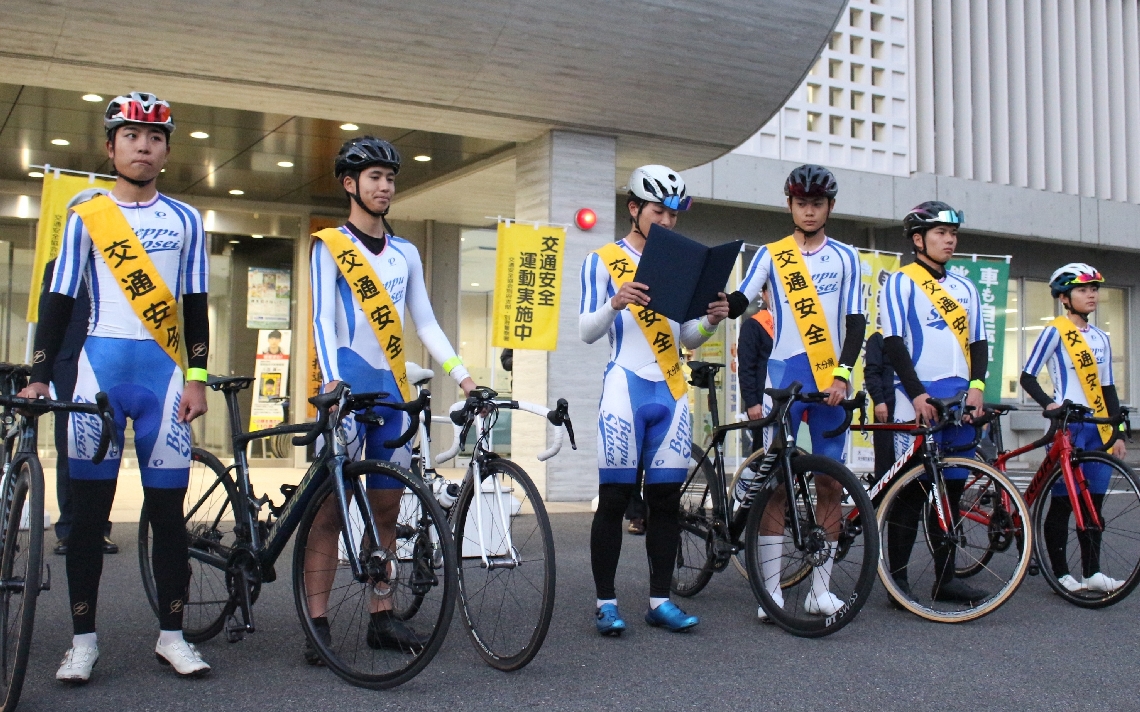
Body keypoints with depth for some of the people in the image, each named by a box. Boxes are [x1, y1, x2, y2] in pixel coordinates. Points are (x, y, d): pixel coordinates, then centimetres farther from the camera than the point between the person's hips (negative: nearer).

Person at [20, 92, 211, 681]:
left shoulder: (185, 220, 10)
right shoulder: (85, 214, 6)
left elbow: (195, 307, 10)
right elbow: (59, 300, 5)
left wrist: (197, 379, 2)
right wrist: (39, 377, -1)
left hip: (164, 376, 1)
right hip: (100, 371, -1)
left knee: (167, 511, 2)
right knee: (89, 508, 1)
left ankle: (171, 634, 11)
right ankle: (83, 638, 11)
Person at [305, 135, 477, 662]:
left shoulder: (406, 253, 17)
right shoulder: (329, 246, 3)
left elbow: (425, 323, 14)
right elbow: (323, 318, -8)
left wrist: (462, 374, 3)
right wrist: (333, 381, -23)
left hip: (393, 388, 5)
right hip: (347, 386, -5)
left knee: (386, 508, 7)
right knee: (332, 507, -5)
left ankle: (381, 618, 14)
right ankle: (317, 624, -2)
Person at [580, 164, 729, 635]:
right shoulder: (603, 261, 3)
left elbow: (687, 338, 15)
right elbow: (587, 332, -5)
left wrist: (710, 321, -6)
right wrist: (614, 303, -24)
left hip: (671, 394, 4)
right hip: (625, 390, -4)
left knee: (666, 499, 5)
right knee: (614, 498, -3)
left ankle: (660, 600, 13)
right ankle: (606, 603, 5)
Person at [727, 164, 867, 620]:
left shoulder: (845, 257, 10)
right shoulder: (771, 255, 7)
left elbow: (856, 321, 3)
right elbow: (740, 301, -2)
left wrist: (842, 375, -9)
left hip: (830, 381, 2)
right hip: (784, 377, -1)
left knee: (829, 483, 2)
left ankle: (820, 588, 10)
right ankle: (770, 588, 0)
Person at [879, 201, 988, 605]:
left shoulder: (965, 289, 19)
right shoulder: (900, 283, 1)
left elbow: (978, 342, 16)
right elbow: (893, 343, -7)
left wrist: (977, 385, -2)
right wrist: (917, 393, -16)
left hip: (960, 401, 6)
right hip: (918, 401, -6)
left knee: (951, 490, 7)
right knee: (912, 488, -7)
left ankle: (945, 578, 14)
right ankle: (897, 578, 0)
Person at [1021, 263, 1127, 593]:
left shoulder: (1101, 338, 16)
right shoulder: (1055, 332, -3)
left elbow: (1107, 388, 17)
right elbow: (1028, 376, -6)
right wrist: (1049, 404, -23)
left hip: (1097, 427, 6)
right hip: (1067, 426, -6)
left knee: (1093, 502, 7)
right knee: (1063, 500, -3)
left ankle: (1092, 571, 12)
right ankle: (1060, 573, 4)